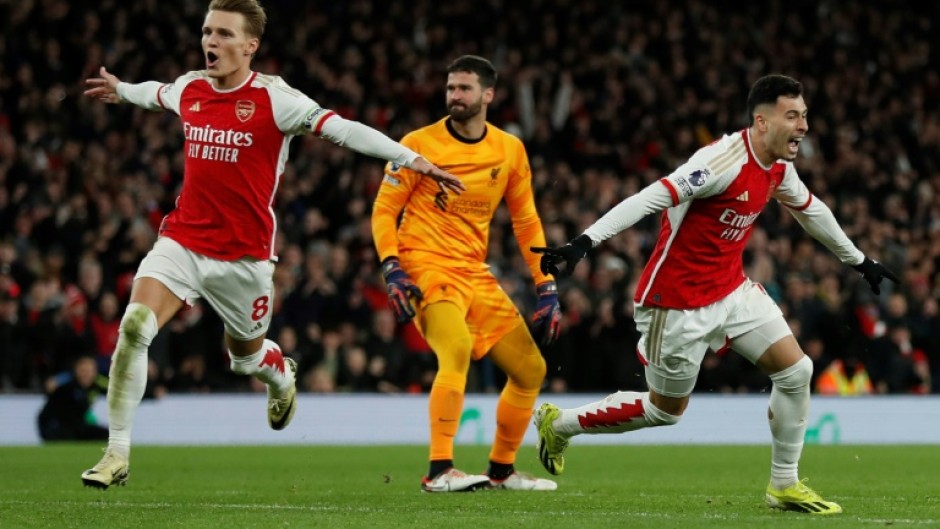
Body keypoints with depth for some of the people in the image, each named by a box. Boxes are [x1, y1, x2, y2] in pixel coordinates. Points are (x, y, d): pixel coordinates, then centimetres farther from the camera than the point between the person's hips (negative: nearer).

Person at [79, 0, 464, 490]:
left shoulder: (273, 98, -11)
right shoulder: (189, 88, 3)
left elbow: (343, 130, -17)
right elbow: (156, 94, 29)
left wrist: (412, 159, -25)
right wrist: (121, 91, 48)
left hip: (244, 255, -3)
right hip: (182, 241, 3)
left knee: (246, 356, 14)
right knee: (135, 326, -19)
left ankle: (282, 377, 55)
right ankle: (117, 454, -12)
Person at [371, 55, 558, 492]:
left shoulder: (510, 151, 8)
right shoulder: (419, 144, -4)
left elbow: (526, 222, 15)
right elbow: (384, 209, -2)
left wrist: (547, 288, 9)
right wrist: (392, 269, -16)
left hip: (476, 275, 6)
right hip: (426, 268, -6)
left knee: (531, 369, 7)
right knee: (457, 349, -32)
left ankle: (501, 470, 24)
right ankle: (439, 471, -32)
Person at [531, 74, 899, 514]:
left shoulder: (779, 168, 1)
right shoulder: (726, 161, -27)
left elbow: (810, 210, 22)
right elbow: (654, 197, -34)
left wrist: (858, 260, 34)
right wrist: (584, 243, -43)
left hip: (732, 289, 8)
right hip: (679, 301, -8)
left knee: (796, 370, -3)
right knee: (666, 410, 6)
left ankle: (784, 485, 11)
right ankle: (558, 424, 27)